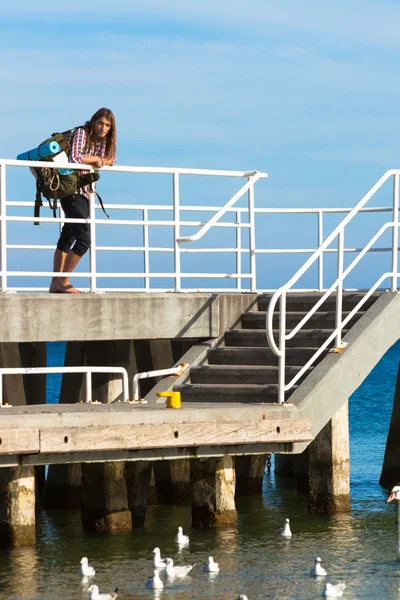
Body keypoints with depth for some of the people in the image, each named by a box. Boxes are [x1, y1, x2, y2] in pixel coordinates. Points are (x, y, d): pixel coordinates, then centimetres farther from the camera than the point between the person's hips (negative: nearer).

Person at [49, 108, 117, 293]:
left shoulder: (105, 140, 7)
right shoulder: (82, 133, -14)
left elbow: (111, 159, 15)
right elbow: (74, 158, -27)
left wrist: (101, 162, -6)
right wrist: (94, 158, -13)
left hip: (86, 194, 9)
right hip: (73, 192, -9)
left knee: (67, 238, 12)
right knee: (84, 239, -14)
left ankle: (56, 284, 17)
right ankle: (63, 282, -6)